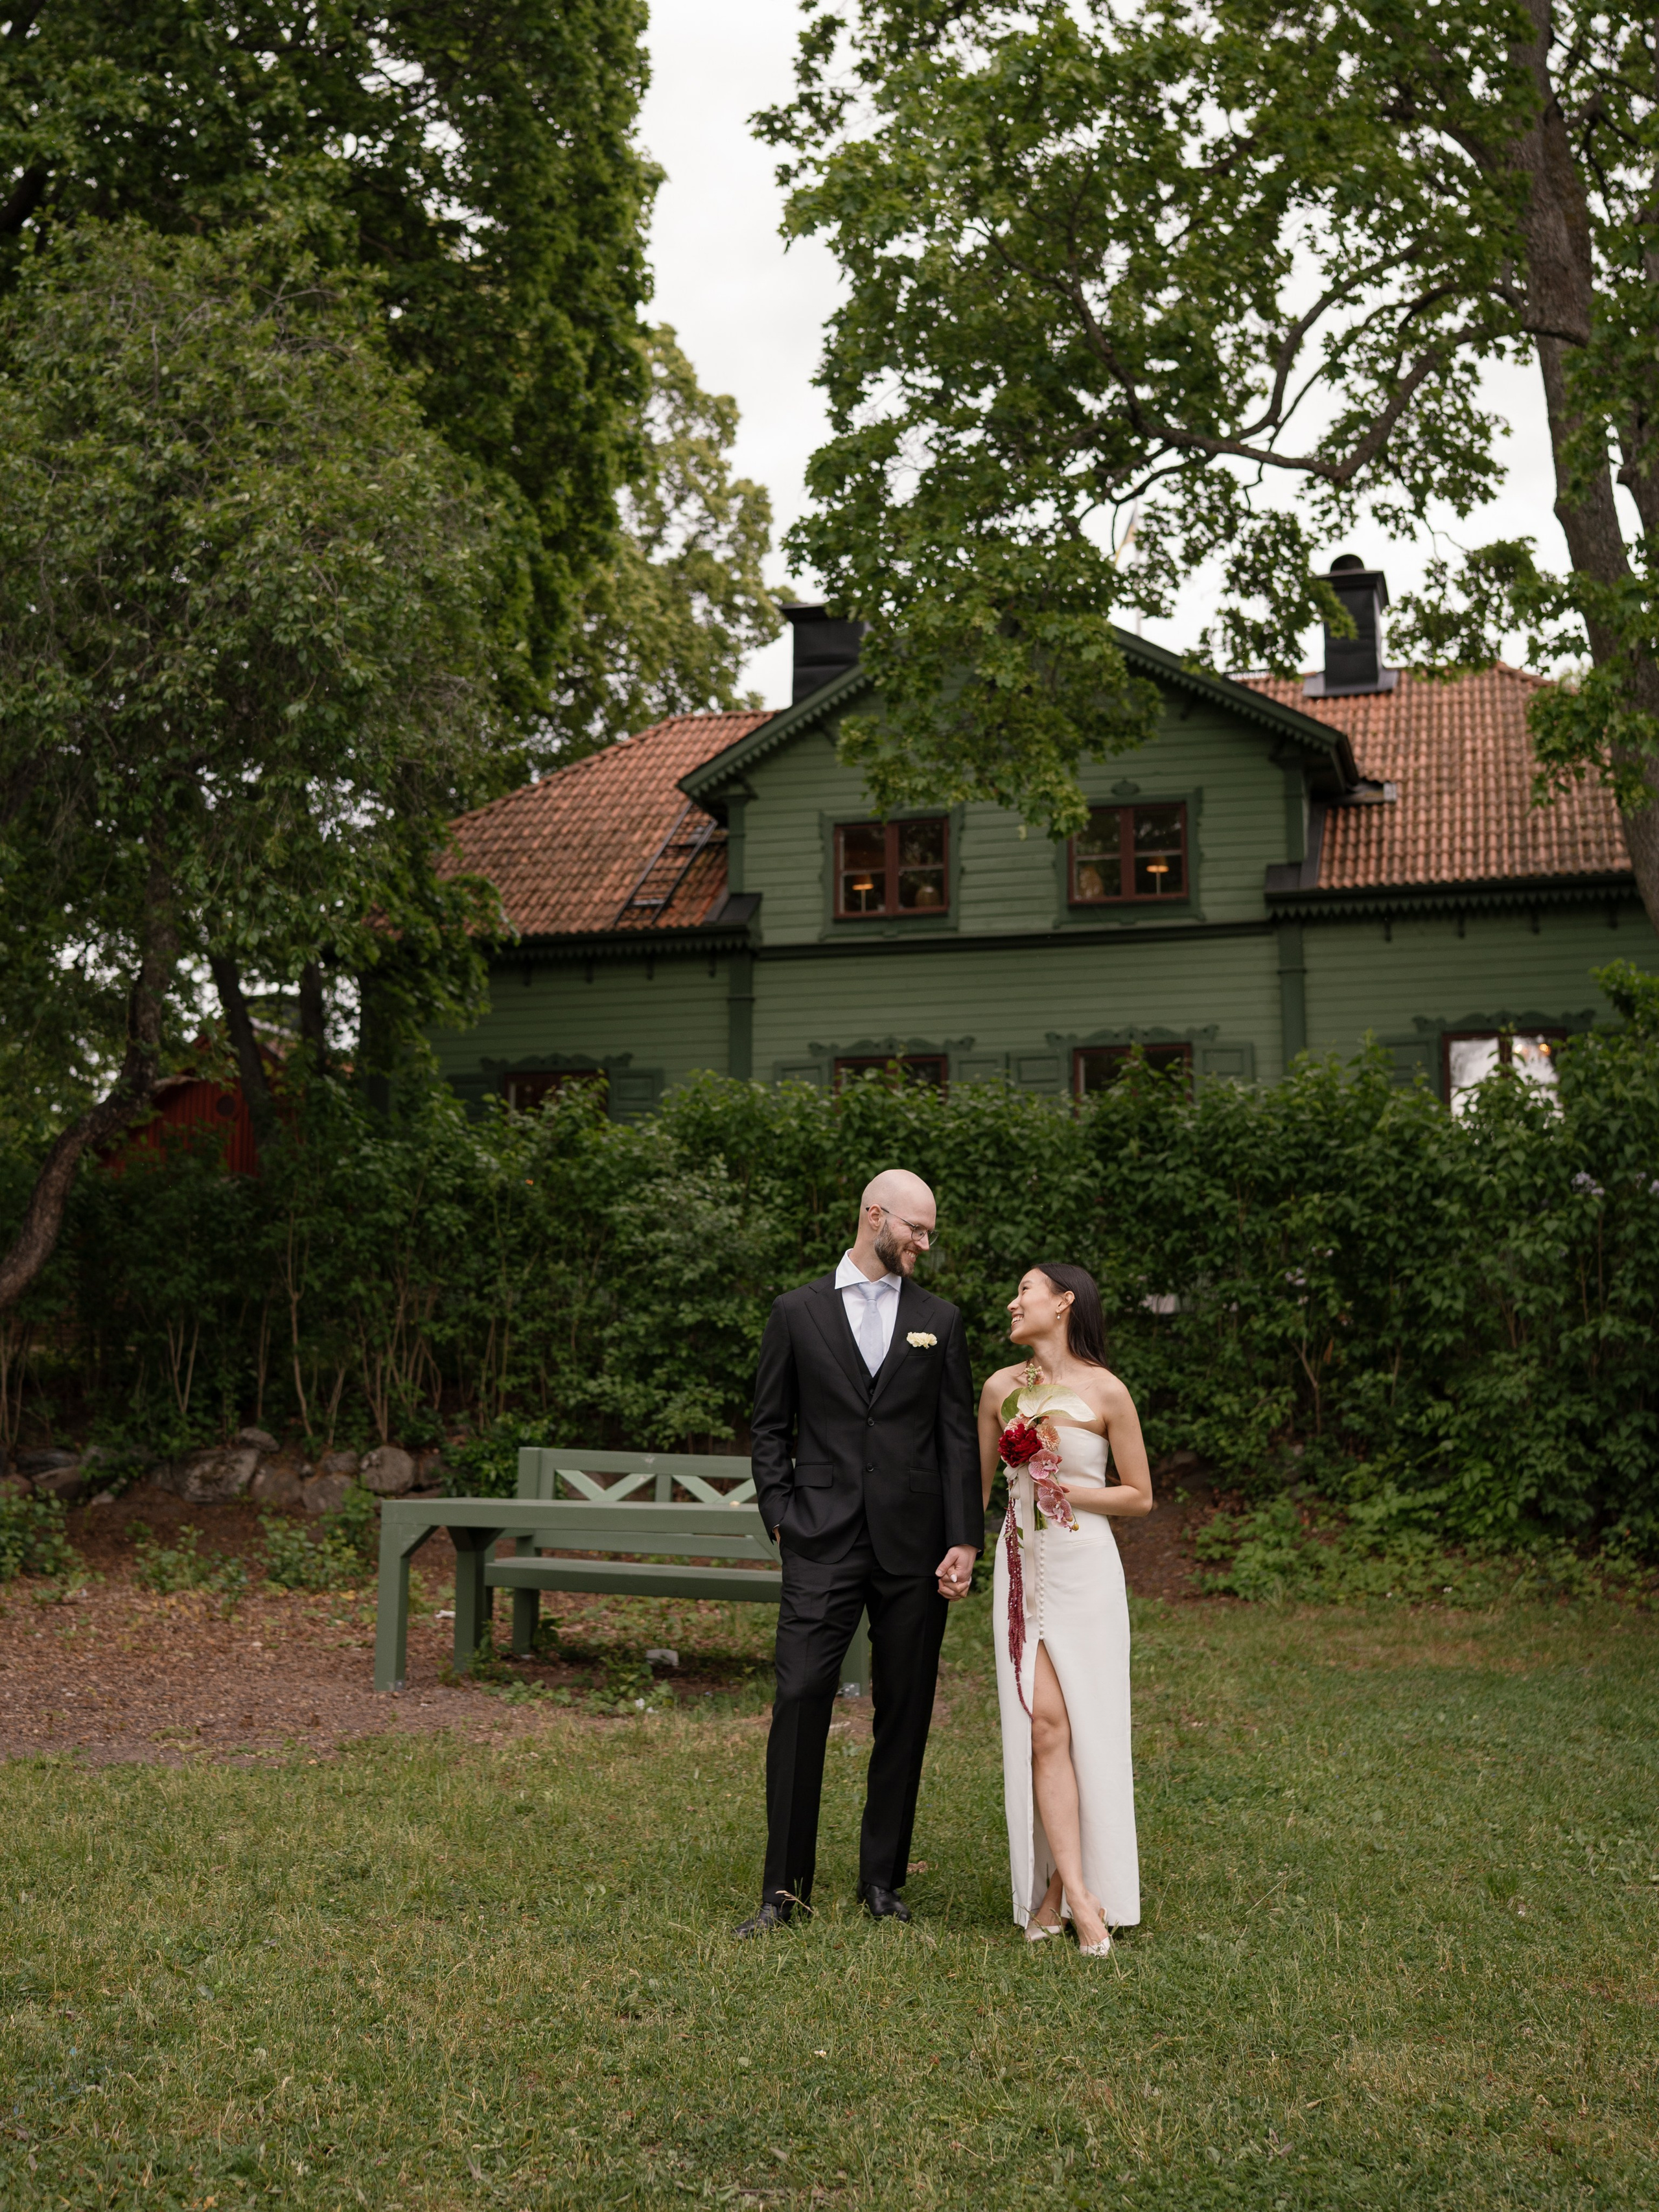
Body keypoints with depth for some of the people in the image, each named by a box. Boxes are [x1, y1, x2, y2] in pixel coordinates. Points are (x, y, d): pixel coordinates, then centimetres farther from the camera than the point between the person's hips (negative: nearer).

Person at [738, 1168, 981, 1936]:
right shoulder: (798, 1312, 5)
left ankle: (883, 1880, 19)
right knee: (800, 1701, -8)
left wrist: (965, 1540, -2)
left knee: (905, 1715, 6)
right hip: (823, 1546, -2)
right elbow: (769, 1427, 8)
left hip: (915, 1549, 2)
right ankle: (784, 1888, 2)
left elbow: (959, 1437, 5)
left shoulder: (940, 1320, 9)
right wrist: (781, 1519, -2)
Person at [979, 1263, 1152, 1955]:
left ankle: (1056, 1889, 8)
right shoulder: (1001, 1388, 6)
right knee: (1043, 1726, -6)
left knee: (1085, 1725, -3)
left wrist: (1071, 1492, -9)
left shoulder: (1105, 1392, -5)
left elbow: (1140, 1496, 2)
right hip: (1022, 1565, 3)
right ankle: (1076, 1895, -7)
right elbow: (979, 1481, 17)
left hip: (1084, 1567, -3)